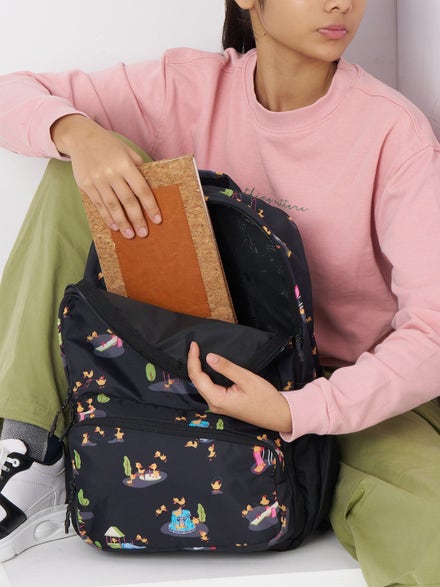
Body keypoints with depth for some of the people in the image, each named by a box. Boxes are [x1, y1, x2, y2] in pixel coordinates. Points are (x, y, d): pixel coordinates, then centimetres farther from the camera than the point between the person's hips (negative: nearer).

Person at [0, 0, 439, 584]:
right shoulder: (193, 86, -7)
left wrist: (298, 412, -37)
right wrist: (76, 132, -28)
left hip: (346, 388, -3)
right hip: (202, 354, 4)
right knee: (80, 167, -13)